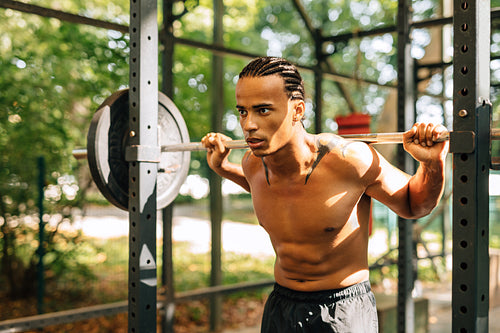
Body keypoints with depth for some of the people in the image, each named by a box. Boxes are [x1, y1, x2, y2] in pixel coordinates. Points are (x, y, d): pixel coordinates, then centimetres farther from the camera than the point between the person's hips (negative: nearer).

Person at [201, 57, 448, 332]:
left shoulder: (349, 160, -25)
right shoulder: (253, 164, -10)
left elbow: (414, 205, -8)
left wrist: (433, 163, -25)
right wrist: (223, 168, 7)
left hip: (343, 310, -4)